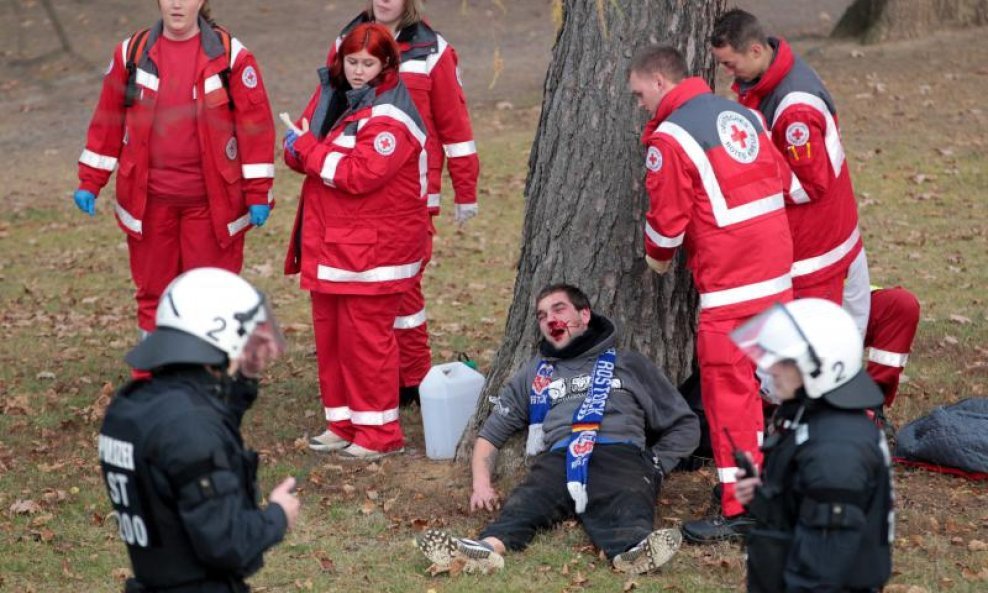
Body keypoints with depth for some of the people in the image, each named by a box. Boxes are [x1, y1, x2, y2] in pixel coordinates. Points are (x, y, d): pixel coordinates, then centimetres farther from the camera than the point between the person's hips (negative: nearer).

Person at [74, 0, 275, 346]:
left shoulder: (230, 54, -4)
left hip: (212, 200, -2)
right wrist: (90, 183, 6)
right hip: (148, 199, 2)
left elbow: (255, 123, -4)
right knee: (153, 292, 10)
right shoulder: (132, 53, 4)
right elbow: (108, 120, 7)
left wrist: (258, 194, -7)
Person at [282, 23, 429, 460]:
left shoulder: (389, 118, -16)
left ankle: (379, 432, 6)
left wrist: (308, 147, -14)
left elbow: (357, 175, -25)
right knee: (329, 333, 14)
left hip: (374, 249, -8)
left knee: (365, 337, -4)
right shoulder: (331, 95, 10)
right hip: (329, 241, 8)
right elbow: (298, 152, 10)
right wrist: (303, 150, -14)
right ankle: (342, 423, 26)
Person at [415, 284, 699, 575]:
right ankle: (490, 546, -64)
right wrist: (481, 483, 8)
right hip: (559, 460, 1)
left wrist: (654, 467, 6)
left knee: (625, 505, -38)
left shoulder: (628, 363, 26)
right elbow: (491, 434, 29)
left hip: (621, 455, -1)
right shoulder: (532, 375, 32)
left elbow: (684, 425, 24)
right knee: (526, 502, -34)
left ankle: (635, 549, -70)